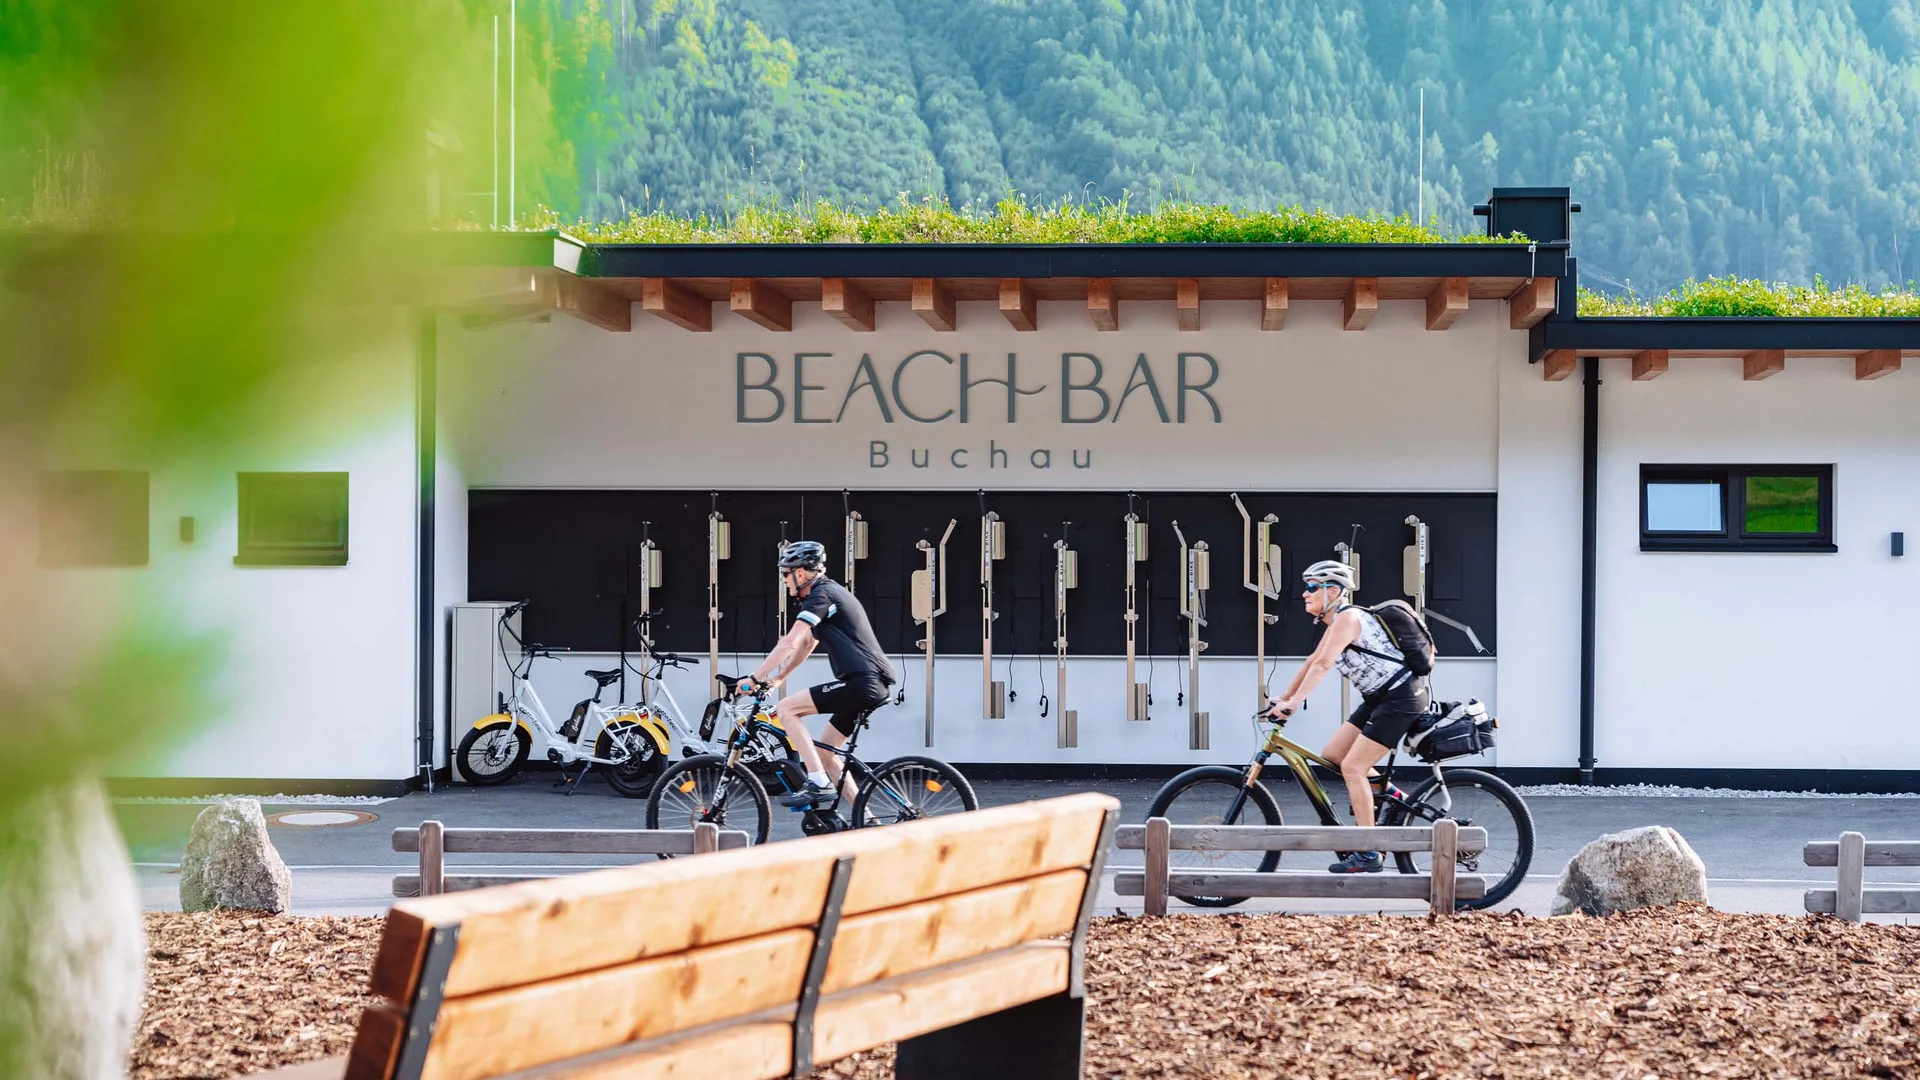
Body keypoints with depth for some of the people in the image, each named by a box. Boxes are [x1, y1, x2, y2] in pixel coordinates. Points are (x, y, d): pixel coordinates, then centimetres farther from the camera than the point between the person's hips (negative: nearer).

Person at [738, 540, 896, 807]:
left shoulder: (821, 595, -8)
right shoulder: (830, 593, 23)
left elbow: (789, 642, -17)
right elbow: (806, 644, 31)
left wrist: (755, 678, -14)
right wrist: (776, 678, 29)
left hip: (862, 683, -10)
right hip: (874, 685, 10)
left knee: (786, 709, -10)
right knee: (823, 752, 14)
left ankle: (819, 784, -14)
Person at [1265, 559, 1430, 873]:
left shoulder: (1347, 617, -18)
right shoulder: (1335, 621, 12)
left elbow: (1323, 665, -28)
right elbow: (1313, 662, 18)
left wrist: (1293, 702, -32)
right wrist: (1283, 698, 16)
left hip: (1401, 697, -10)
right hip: (1379, 698, 10)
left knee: (1352, 767, -13)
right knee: (1331, 756, 8)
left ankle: (1369, 855, -10)